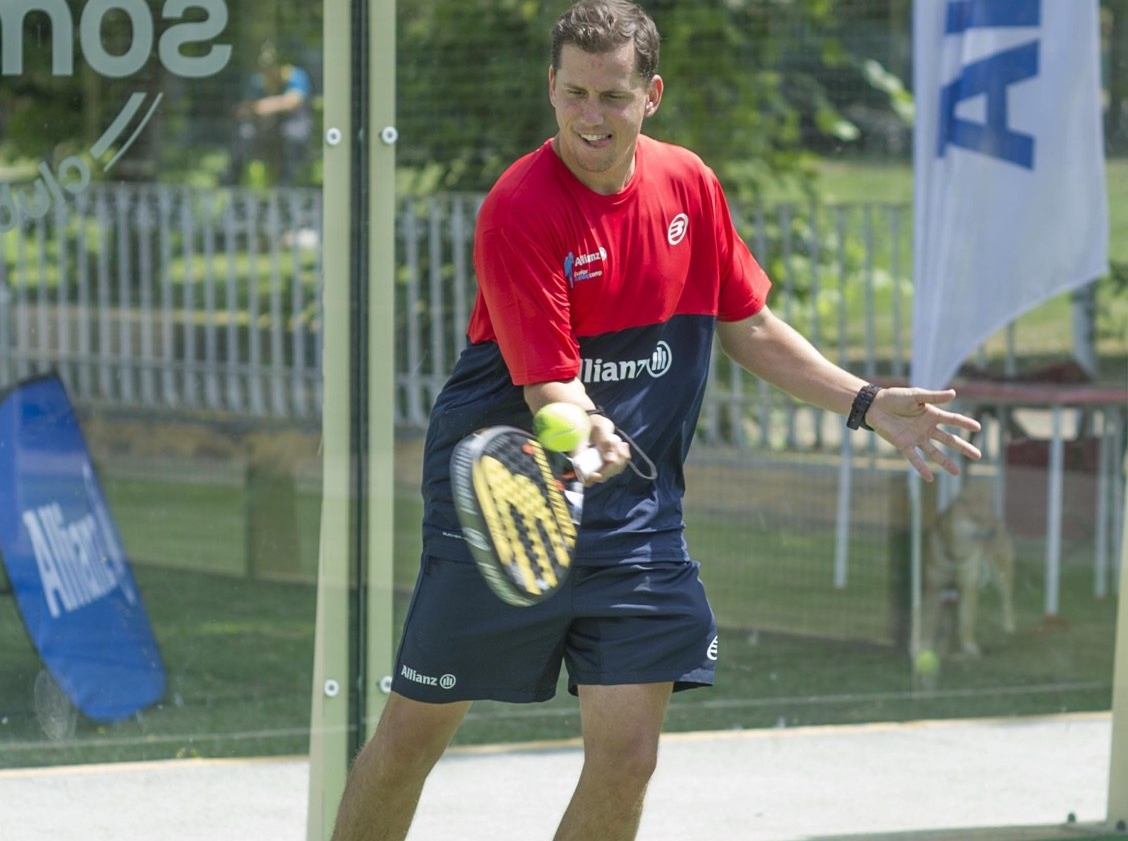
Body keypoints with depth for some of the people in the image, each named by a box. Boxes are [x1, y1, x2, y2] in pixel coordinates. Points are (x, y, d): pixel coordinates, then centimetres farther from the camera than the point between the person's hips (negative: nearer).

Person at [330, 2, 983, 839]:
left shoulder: (689, 184, 2)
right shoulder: (517, 208, -16)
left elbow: (750, 329, 15)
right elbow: (547, 383, -21)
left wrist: (868, 403, 10)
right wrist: (587, 439, -42)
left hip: (636, 515, 4)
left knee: (627, 754, -3)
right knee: (415, 733, 2)